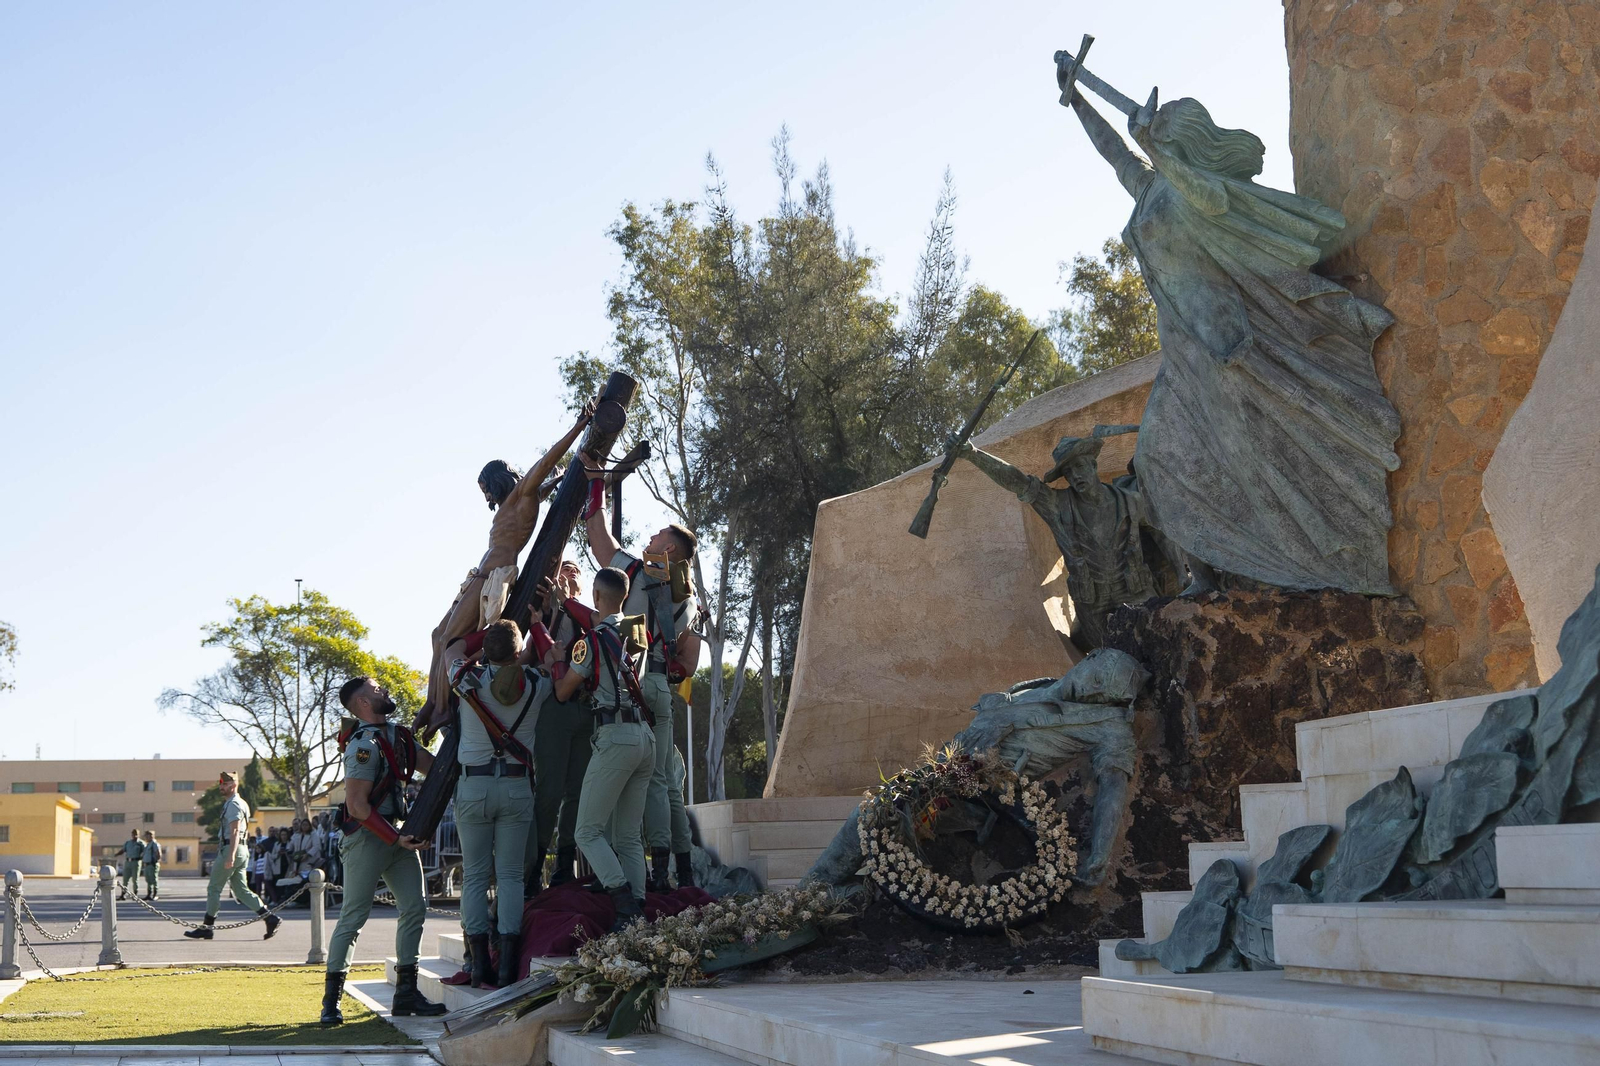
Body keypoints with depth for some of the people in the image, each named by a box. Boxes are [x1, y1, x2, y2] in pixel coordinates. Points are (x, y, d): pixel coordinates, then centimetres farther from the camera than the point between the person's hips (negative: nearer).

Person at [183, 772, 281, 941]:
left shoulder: (233, 804, -12)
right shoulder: (241, 804, 19)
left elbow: (235, 831, -21)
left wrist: (230, 856, -28)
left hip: (230, 849, -10)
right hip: (241, 851, 10)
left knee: (214, 888, 0)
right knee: (241, 890, 8)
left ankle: (207, 928, 6)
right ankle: (270, 918, -1)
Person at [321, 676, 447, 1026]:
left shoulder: (397, 734, 12)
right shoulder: (364, 744, -16)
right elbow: (357, 806, -20)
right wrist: (397, 839, -22)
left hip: (399, 832, 8)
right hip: (367, 836, -8)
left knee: (415, 907, 2)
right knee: (354, 916, -5)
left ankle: (406, 993, 7)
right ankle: (331, 999, 2)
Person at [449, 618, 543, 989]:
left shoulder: (469, 679, -7)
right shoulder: (535, 684, -4)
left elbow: (453, 646, 13)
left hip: (474, 786, -1)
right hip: (517, 787, 1)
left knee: (475, 876, 5)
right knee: (510, 875, 3)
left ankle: (481, 968, 1)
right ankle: (509, 969, -3)